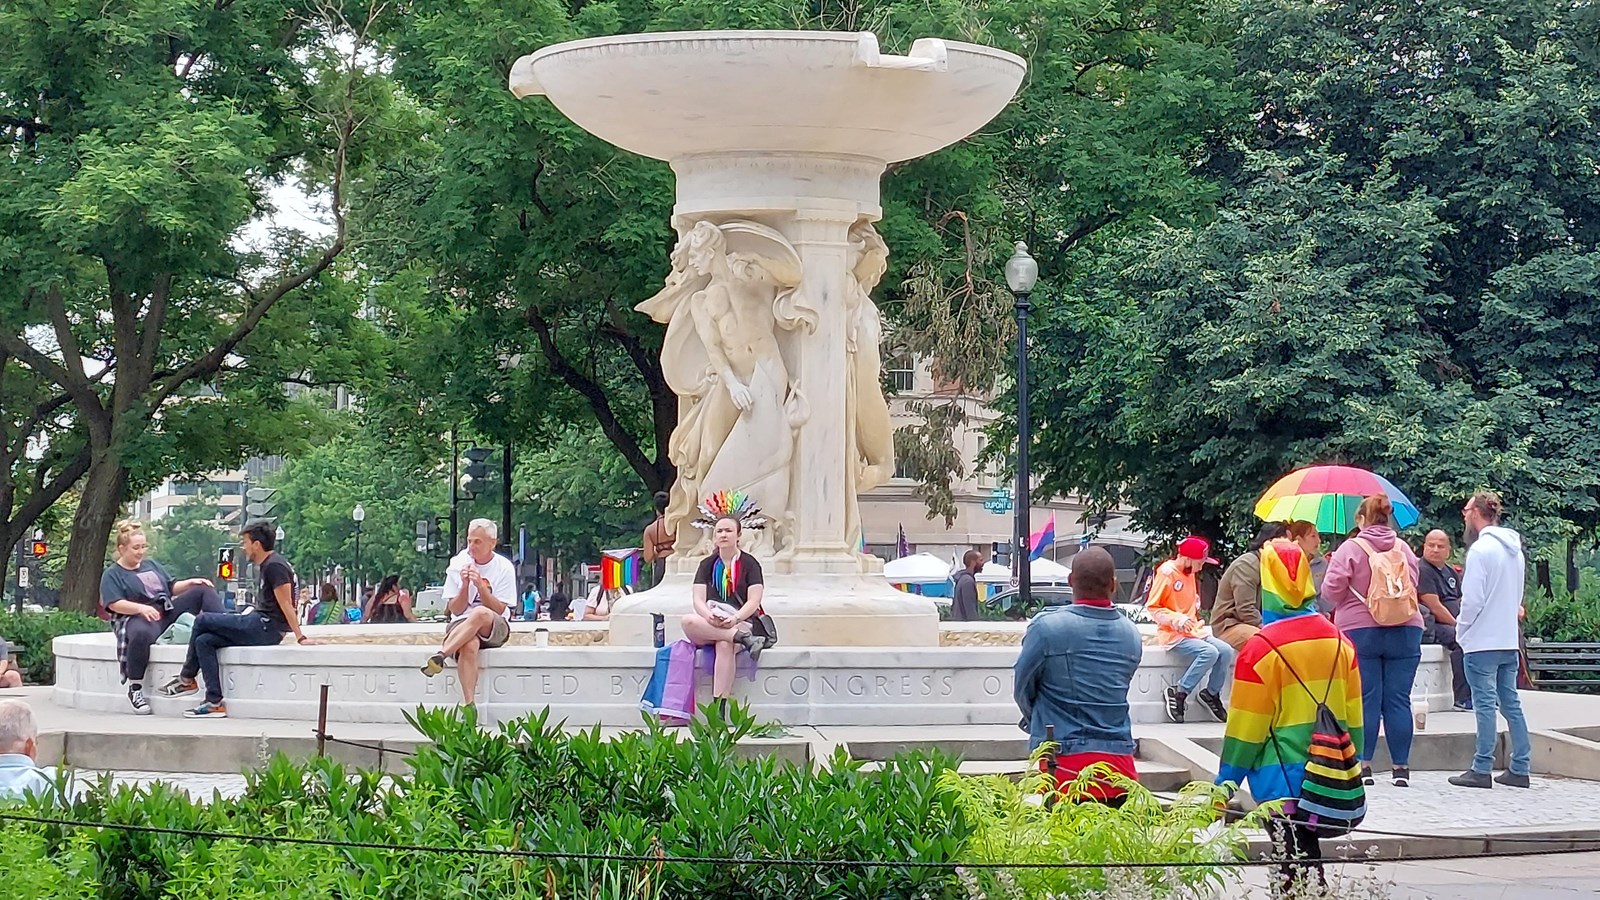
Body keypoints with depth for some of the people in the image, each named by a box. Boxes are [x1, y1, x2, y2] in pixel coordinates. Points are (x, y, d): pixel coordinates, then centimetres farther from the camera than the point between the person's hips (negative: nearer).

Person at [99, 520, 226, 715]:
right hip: (138, 618, -7)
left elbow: (171, 588, 28)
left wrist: (190, 582, 8)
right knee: (141, 633, -44)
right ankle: (134, 689, -34)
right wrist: (141, 608, -29)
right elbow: (114, 604, -12)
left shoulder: (152, 565, 25)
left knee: (204, 590, 3)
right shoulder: (112, 574, 3)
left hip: (168, 612, 7)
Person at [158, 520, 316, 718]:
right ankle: (215, 703, -5)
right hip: (261, 627, 10)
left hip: (265, 627, -10)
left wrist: (300, 638, -21)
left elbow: (286, 604, -18)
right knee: (203, 641, 2)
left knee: (202, 620, -4)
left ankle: (186, 679, 9)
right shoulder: (268, 564, 19)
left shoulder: (274, 566, -13)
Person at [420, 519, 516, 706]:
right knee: (469, 645, -38)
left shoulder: (504, 568, 1)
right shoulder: (458, 564, 6)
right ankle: (469, 705, -45)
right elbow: (455, 610, 4)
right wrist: (465, 586, -13)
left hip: (495, 629, -1)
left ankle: (440, 655, -42)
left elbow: (499, 610, -5)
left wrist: (480, 586, -17)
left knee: (480, 613, -39)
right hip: (461, 624, 1)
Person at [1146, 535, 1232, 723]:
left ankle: (1211, 693, 5)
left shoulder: (1191, 574, 15)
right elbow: (1152, 607, -12)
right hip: (1172, 635, -8)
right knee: (1209, 652, -28)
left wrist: (1196, 622, 11)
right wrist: (1176, 619, -25)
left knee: (1226, 651, -14)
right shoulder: (1167, 573, -11)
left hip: (1193, 632, 8)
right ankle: (1179, 693, -17)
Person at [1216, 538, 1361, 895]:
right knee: (1307, 857, 16)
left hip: (1282, 777, -6)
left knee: (1298, 868, -2)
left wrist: (1225, 783, -1)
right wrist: (1351, 770, 21)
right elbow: (1354, 716, 9)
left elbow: (1245, 727, -11)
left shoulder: (1261, 648, -16)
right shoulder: (1340, 641, 2)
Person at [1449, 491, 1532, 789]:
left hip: (1483, 641, -8)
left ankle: (1481, 769, -3)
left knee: (1485, 704, -5)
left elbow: (1472, 598, -17)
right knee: (1510, 703, 10)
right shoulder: (1515, 549, 12)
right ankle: (1520, 768, 12)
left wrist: (1461, 630, -4)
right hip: (1509, 639, 8)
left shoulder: (1481, 549, -14)